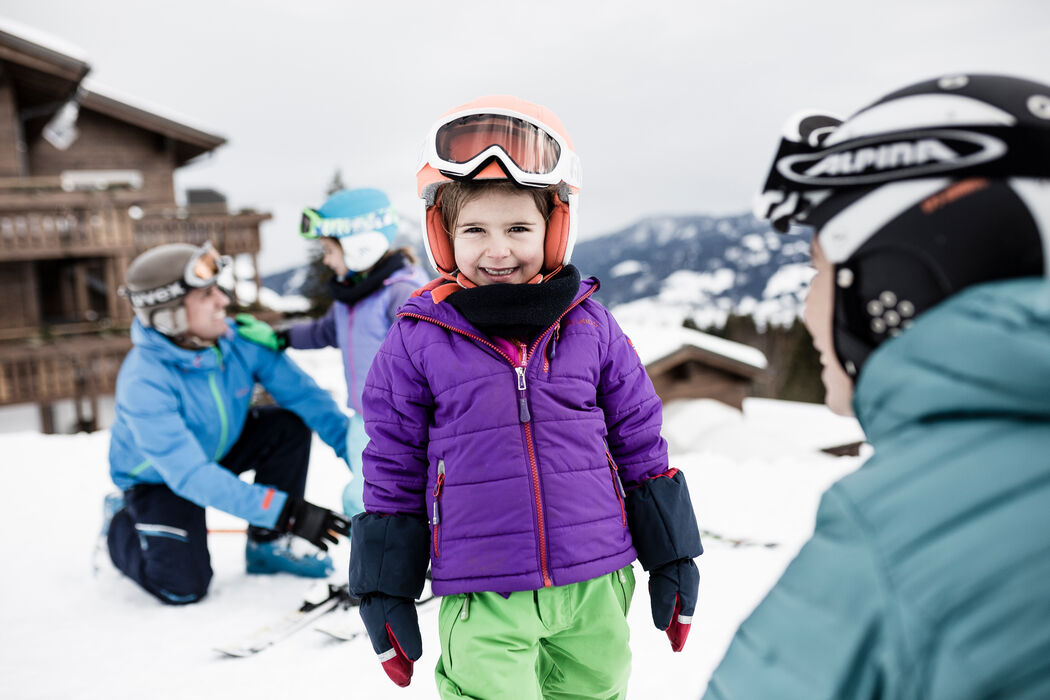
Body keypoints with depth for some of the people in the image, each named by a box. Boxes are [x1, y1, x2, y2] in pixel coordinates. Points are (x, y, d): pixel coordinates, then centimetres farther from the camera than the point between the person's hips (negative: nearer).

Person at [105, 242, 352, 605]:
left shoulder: (238, 340, -23)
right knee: (184, 587, -16)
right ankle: (120, 524, 16)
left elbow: (302, 393, -18)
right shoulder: (142, 383, -35)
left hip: (220, 449, 5)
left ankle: (268, 545, -2)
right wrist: (286, 511, -46)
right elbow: (190, 475, -40)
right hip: (157, 477, -5)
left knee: (289, 424, -19)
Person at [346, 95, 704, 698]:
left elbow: (640, 446, 6)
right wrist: (384, 591, 4)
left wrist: (672, 557, 8)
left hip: (595, 585, 3)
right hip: (481, 601, -2)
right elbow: (392, 472, 2)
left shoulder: (589, 326, -2)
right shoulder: (417, 342, -6)